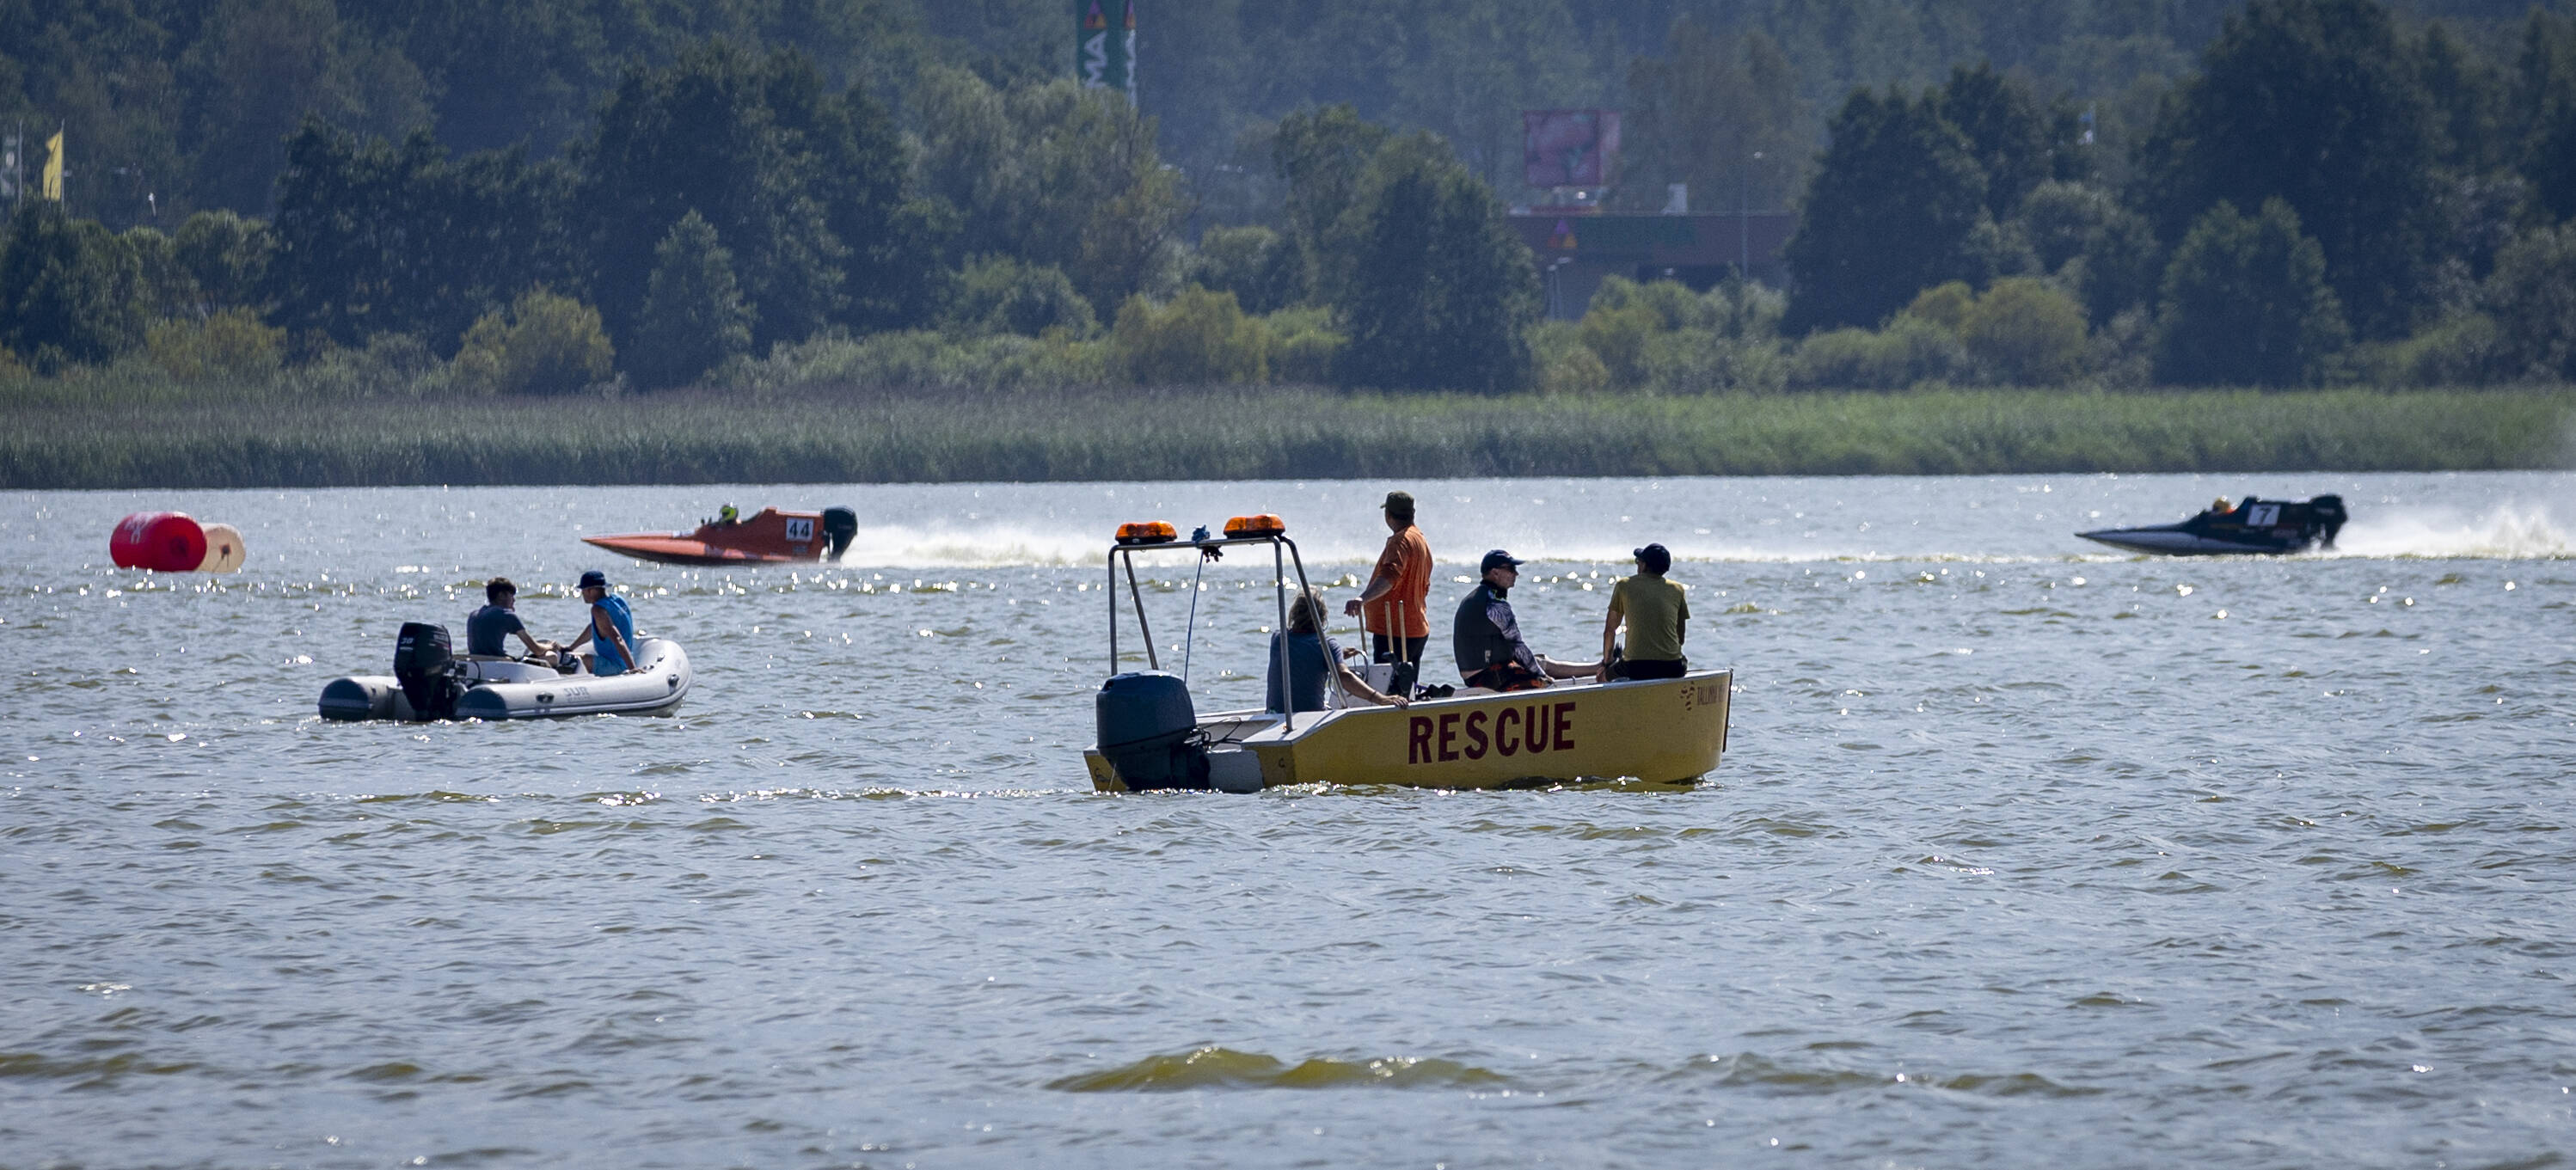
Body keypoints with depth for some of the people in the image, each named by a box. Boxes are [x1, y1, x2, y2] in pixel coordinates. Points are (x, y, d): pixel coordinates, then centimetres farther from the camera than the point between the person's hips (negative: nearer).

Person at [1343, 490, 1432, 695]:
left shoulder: (1401, 541, -15)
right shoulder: (1421, 540, 18)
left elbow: (1390, 576, -33)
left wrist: (1363, 598, -48)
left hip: (1393, 631, -10)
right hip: (1418, 630, 10)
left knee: (1388, 692, -15)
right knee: (1407, 693, 15)